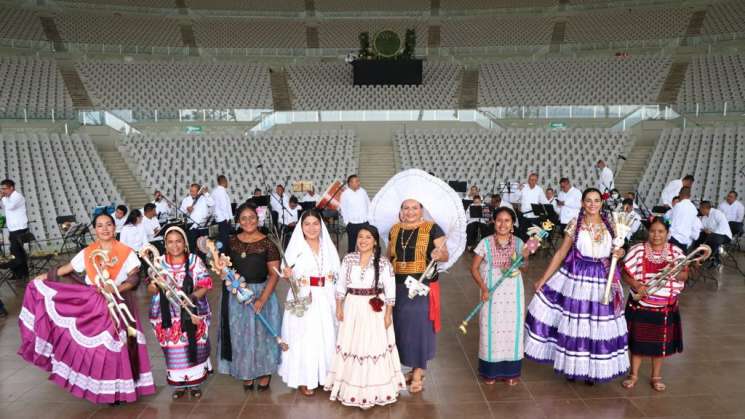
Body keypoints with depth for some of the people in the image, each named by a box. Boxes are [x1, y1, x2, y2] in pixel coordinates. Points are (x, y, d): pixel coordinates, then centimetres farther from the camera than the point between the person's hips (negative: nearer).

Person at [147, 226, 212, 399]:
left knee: (194, 349, 5)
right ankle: (178, 384, 23)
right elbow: (151, 289, 2)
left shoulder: (194, 261, -2)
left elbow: (205, 286, -5)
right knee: (173, 351, 6)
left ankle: (194, 382, 23)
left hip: (192, 313, -1)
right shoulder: (159, 263, 2)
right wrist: (154, 286, -22)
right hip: (169, 316, 1)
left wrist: (192, 297, -23)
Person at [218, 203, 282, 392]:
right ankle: (247, 373, 31)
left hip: (261, 293, -4)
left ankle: (265, 372, 28)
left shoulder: (267, 244, -11)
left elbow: (274, 274, -13)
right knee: (240, 335, 12)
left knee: (261, 333, 8)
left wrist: (262, 299, -20)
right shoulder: (232, 241, 2)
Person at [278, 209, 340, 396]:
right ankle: (304, 379, 14)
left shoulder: (328, 246, 6)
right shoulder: (296, 247, -5)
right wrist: (287, 275, -26)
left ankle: (325, 375, 25)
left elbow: (336, 274, 11)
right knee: (304, 338, 1)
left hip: (325, 300, 3)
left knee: (326, 336, 8)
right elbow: (289, 276, -3)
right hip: (303, 300, -3)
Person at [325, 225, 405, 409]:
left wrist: (388, 314, -7)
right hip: (352, 308, 3)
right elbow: (341, 285, 6)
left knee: (373, 347, 3)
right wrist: (339, 308, 4)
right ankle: (351, 386, 28)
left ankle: (372, 390, 19)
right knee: (351, 346, 11)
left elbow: (390, 291, -6)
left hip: (375, 310, -3)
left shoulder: (383, 263, -8)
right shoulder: (348, 259, 0)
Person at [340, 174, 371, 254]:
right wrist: (347, 222, -3)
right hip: (352, 224, -3)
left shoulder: (363, 191, 4)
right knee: (351, 245, 7)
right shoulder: (345, 194, -7)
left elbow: (368, 204, 12)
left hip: (364, 223, 3)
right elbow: (343, 209, -3)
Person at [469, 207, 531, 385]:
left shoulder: (518, 243, 1)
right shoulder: (486, 243, -6)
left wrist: (525, 258, -12)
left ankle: (511, 371, 22)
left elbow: (524, 268, 9)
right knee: (491, 329, 3)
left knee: (512, 329, 7)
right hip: (492, 293, -2)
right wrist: (483, 288, -14)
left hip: (513, 294, 2)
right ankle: (491, 370, 18)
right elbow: (474, 268, -3)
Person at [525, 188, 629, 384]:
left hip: (602, 280, 2)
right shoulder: (574, 225, -4)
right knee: (573, 324, 6)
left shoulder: (610, 225, 4)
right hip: (576, 278, -2)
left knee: (599, 326, 8)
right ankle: (571, 366, 23)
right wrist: (543, 279, -5)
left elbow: (614, 252, 16)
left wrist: (619, 254, -9)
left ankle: (592, 369, 23)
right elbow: (561, 254, -2)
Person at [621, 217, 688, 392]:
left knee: (661, 342, 12)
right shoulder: (638, 250, -7)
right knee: (638, 340, 10)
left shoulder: (676, 252, -1)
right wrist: (636, 284, -23)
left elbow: (685, 275, -1)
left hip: (666, 306, 2)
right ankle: (634, 375, 26)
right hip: (640, 304, -1)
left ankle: (656, 376, 31)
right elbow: (625, 273, -6)